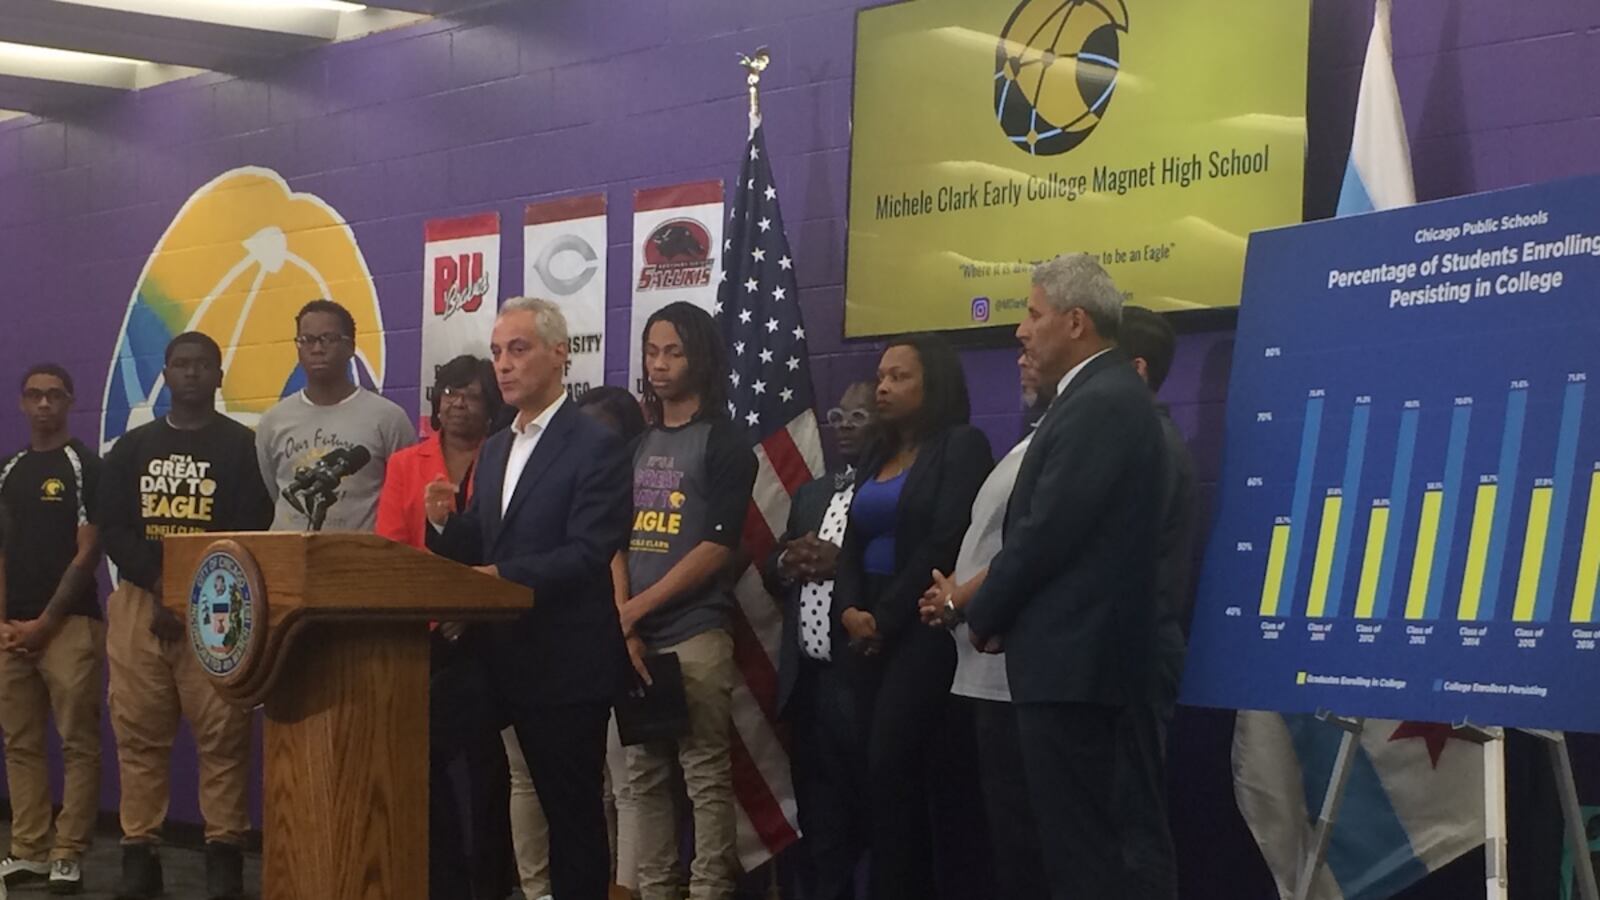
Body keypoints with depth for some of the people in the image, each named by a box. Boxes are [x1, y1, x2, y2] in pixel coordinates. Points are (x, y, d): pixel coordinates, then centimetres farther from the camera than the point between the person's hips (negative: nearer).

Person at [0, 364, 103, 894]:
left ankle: (69, 855, -1)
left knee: (77, 742, -5)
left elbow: (88, 554, -8)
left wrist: (45, 622, -9)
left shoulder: (84, 467, -3)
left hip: (69, 624, -6)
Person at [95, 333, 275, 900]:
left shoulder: (243, 447, 6)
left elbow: (253, 531, -2)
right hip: (139, 601, 3)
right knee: (137, 734, 2)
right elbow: (112, 528, 7)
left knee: (222, 736, -7)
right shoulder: (133, 448, 15)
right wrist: (158, 583, -9)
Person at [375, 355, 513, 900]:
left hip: (482, 635, -3)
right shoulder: (405, 464, 11)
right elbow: (388, 547, 3)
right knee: (423, 757, 1)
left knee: (486, 760, 0)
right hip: (420, 635, 3)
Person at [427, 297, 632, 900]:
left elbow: (588, 553, -19)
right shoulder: (495, 449, 15)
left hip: (570, 663, -7)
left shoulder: (595, 446, -10)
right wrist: (446, 522, -6)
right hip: (517, 662, 7)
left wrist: (504, 576, -26)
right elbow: (479, 550, 14)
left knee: (573, 811, 0)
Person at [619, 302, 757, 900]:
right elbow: (618, 538, 14)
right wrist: (622, 625, 1)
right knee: (645, 775, 7)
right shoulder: (636, 442, 16)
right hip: (633, 636, 6)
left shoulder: (724, 443, -1)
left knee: (706, 776, -5)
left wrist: (636, 607, -11)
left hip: (696, 634, -5)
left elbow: (718, 547, -9)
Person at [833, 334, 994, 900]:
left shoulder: (962, 445, -4)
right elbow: (854, 543, 12)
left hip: (925, 626, -7)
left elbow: (945, 542, -13)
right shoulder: (876, 456, 19)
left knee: (889, 768, -14)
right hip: (870, 633, 7)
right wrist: (850, 609, -6)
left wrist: (886, 617, -13)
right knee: (898, 776, 5)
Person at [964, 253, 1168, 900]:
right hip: (1079, 653, 10)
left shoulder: (1101, 404, -16)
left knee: (1078, 846, -7)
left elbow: (1046, 532, -19)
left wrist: (983, 615, -5)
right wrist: (995, 605, 7)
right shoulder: (1102, 394, 16)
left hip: (1071, 659, -10)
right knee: (1082, 838, 13)